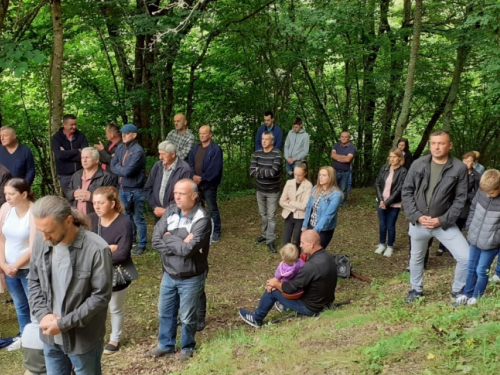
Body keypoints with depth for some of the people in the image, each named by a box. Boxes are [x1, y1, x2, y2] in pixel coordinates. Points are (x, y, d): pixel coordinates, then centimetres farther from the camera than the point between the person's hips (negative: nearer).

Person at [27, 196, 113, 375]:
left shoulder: (96, 249, -24)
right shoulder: (41, 241, -7)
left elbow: (101, 296, -20)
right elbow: (33, 281, 5)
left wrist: (64, 323, -20)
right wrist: (43, 314, -10)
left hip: (84, 338, -4)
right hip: (50, 336, 5)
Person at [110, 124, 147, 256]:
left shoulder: (138, 150, -19)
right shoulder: (120, 148, 5)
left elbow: (127, 171, -23)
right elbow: (112, 166, 5)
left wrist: (118, 167, -6)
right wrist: (122, 168, -11)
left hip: (135, 190, -7)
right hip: (122, 188, 8)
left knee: (138, 219, 2)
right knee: (127, 216, 21)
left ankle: (142, 245, 13)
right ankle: (129, 240, 36)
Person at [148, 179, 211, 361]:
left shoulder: (202, 219, -22)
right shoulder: (170, 211, -5)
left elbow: (188, 249, -30)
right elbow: (156, 240, -11)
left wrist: (169, 238, -16)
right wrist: (179, 244, -22)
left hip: (191, 278, -5)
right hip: (169, 274, 6)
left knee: (187, 317, 12)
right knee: (165, 312, 20)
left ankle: (187, 347, 37)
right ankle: (166, 345, 42)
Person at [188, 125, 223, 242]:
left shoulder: (216, 149, -10)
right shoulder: (195, 148, 11)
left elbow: (214, 168, -17)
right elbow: (190, 163, 6)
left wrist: (202, 178, -17)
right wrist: (193, 176, -12)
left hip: (209, 184, -6)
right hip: (196, 183, 6)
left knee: (212, 208, 2)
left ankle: (216, 232, 13)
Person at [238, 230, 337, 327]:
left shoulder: (312, 265, -33)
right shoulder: (328, 256, -4)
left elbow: (290, 289, -24)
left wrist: (276, 284, -2)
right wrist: (279, 281, 3)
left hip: (311, 308, -8)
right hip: (327, 302, 8)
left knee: (272, 289, 3)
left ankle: (256, 318, 24)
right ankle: (285, 305, 42)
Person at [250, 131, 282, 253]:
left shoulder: (277, 154, -17)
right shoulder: (257, 153, -2)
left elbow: (273, 172, -27)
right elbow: (252, 172, -11)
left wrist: (259, 170, -14)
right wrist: (266, 173, -22)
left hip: (272, 191, -5)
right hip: (260, 190, 5)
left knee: (271, 216, -1)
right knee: (263, 214, 17)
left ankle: (270, 240, 5)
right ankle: (265, 234, 34)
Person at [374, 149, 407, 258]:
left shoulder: (403, 171, -12)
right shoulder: (384, 168, 0)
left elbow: (399, 189, -15)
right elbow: (377, 184, 0)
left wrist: (387, 202, -16)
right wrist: (381, 200, -11)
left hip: (394, 204, -3)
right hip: (381, 202, 4)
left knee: (390, 226, 6)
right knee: (382, 224, 13)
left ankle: (390, 247, 24)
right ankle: (381, 244, 30)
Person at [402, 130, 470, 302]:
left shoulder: (459, 168, -10)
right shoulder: (418, 164, -6)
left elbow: (460, 198, -6)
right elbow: (407, 192, -1)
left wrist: (443, 220, -14)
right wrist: (417, 216, -12)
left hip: (445, 223, -1)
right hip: (418, 222, 1)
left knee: (466, 257, -7)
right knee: (416, 258, 19)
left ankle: (458, 291, 19)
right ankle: (416, 290, 44)